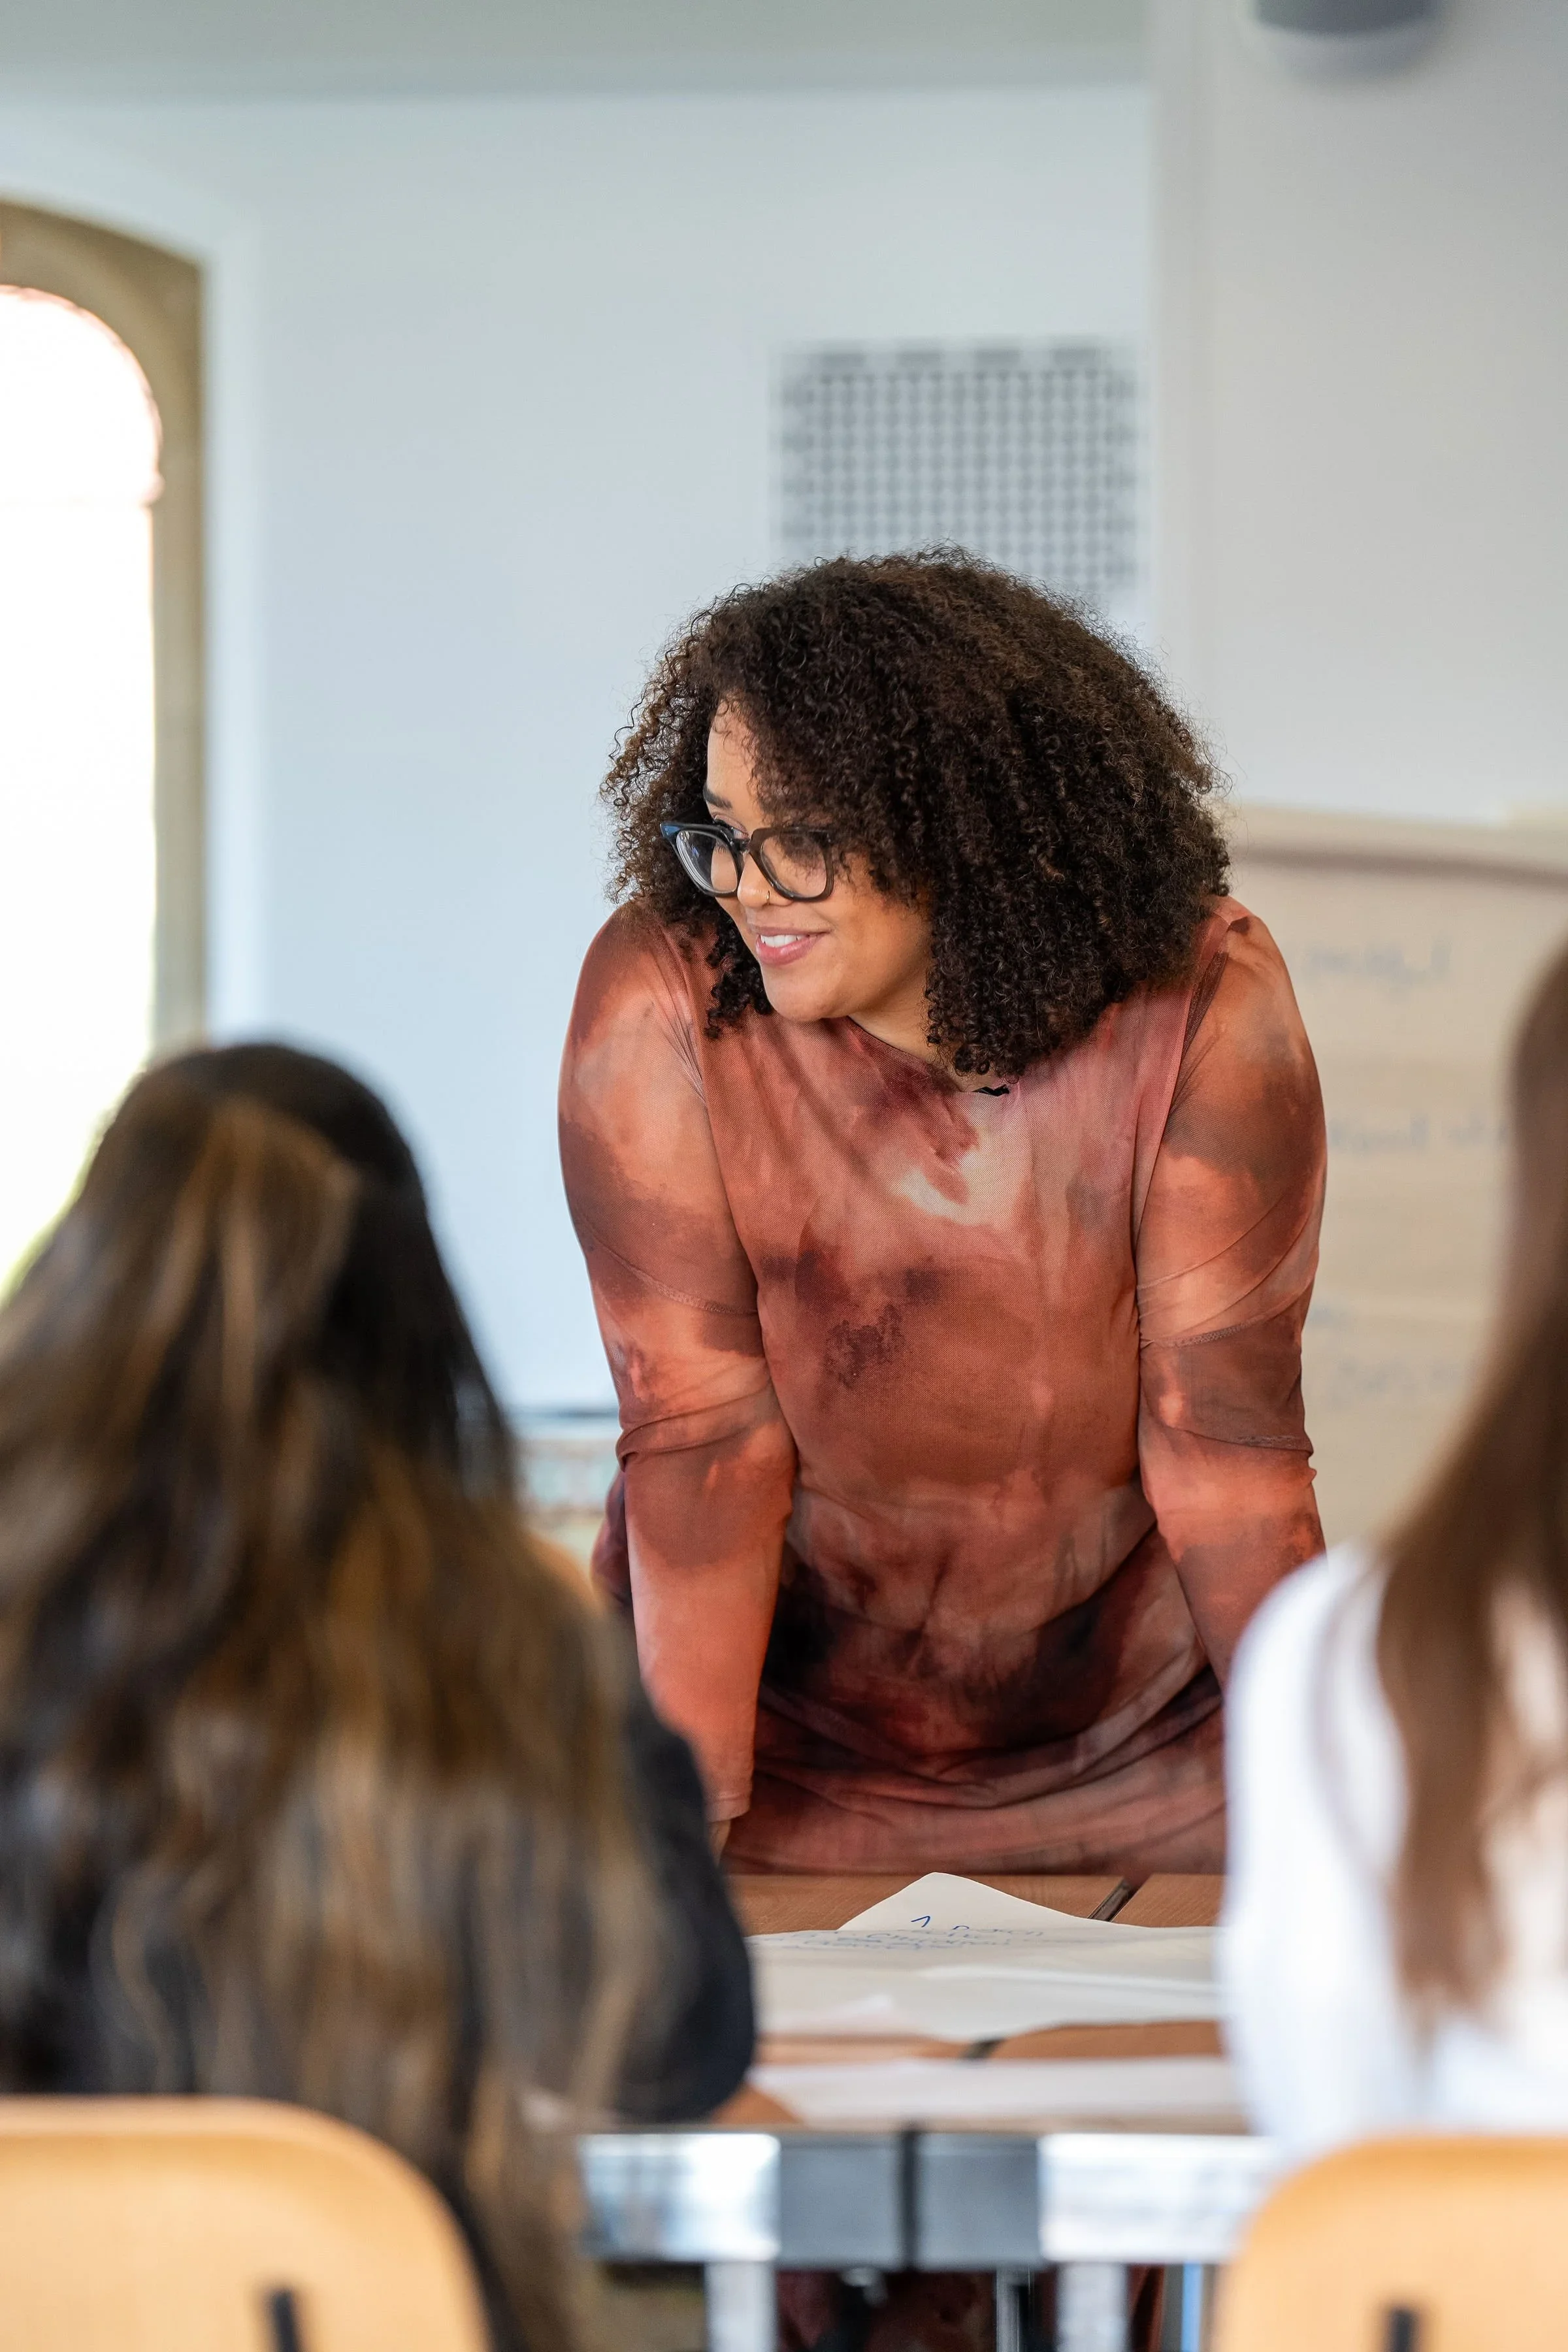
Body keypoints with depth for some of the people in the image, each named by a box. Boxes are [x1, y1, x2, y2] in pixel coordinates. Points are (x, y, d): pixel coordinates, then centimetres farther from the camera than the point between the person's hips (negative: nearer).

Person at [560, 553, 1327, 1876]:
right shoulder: (656, 997, -18)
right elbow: (701, 1431, -18)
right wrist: (688, 1813, -22)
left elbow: (1222, 1429, -14)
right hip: (786, 1737, 0)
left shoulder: (1200, 1004, -17)